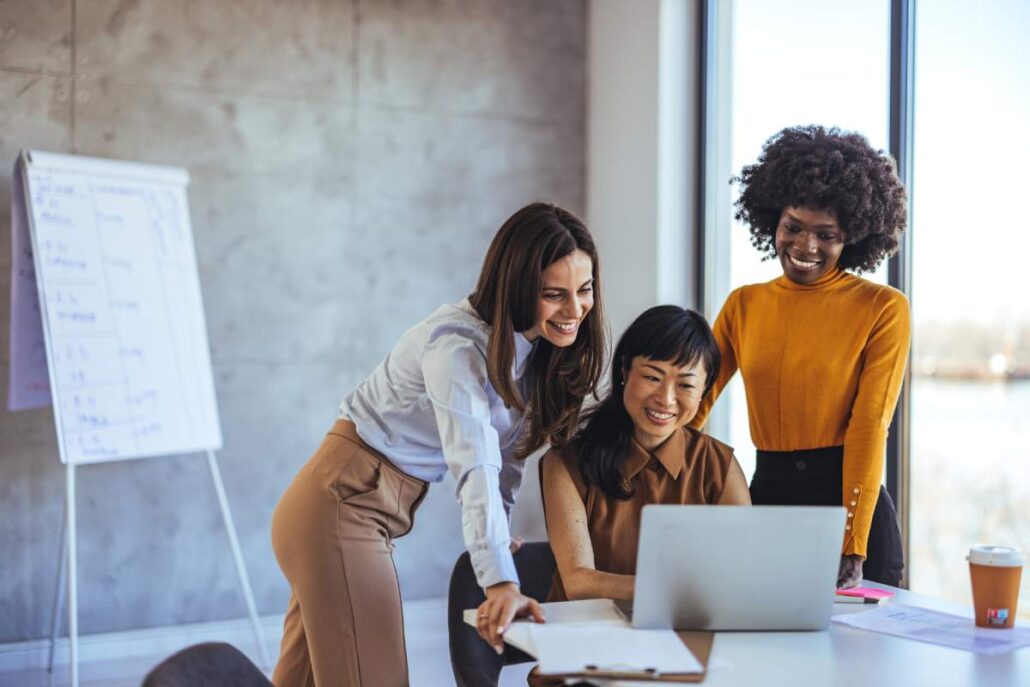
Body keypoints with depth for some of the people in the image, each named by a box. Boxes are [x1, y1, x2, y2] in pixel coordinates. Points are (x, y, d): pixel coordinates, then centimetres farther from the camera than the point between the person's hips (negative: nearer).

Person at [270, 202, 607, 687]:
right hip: (342, 506, -8)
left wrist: (500, 536, -1)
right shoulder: (459, 346, -24)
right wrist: (501, 581, -42)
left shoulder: (530, 347, 4)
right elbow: (475, 467, -35)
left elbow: (507, 449, 9)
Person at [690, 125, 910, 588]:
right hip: (766, 499, 3)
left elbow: (869, 428, -12)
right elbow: (693, 400, 3)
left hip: (848, 504, -3)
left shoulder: (883, 309, -4)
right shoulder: (743, 305, 8)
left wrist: (852, 548, -18)